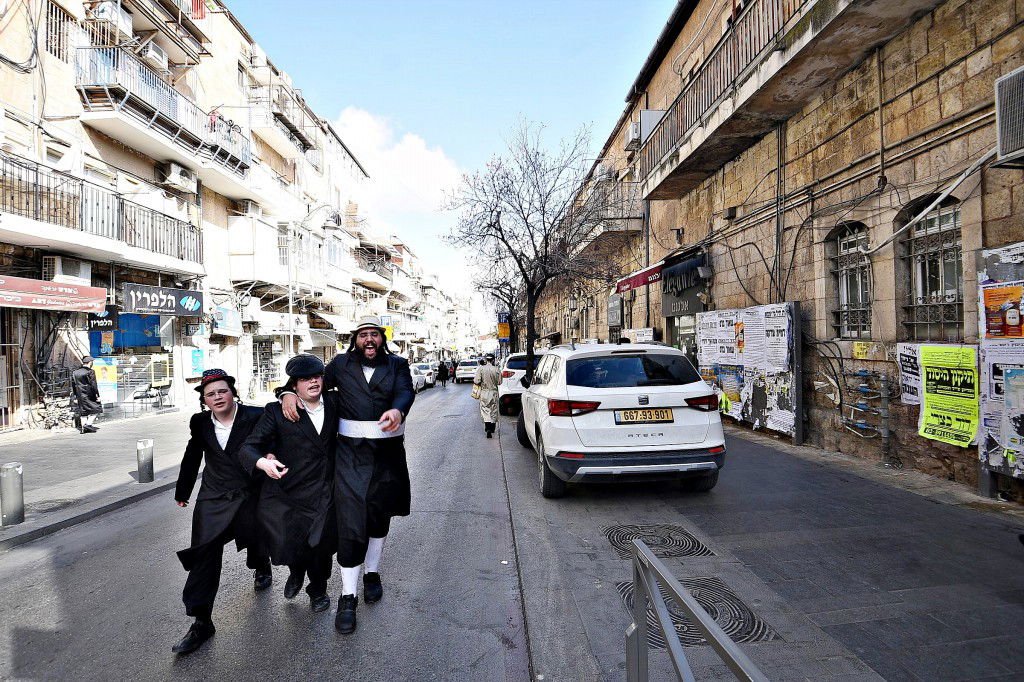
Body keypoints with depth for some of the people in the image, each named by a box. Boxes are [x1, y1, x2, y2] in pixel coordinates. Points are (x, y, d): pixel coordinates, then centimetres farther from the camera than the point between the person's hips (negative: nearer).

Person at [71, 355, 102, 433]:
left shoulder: (75, 372, 11)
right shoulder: (90, 372, -11)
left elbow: (73, 385, 14)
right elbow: (93, 385, -14)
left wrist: (75, 397, 19)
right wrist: (97, 395, -9)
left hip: (80, 396, 7)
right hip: (89, 395, -7)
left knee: (83, 412, 11)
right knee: (95, 409, 4)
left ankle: (83, 428, 10)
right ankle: (88, 424, -9)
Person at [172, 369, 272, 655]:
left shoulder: (255, 417, -14)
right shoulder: (200, 423, 0)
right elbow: (192, 457, 12)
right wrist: (182, 491, 20)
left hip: (250, 497, -2)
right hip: (213, 500, 3)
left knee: (256, 541, 16)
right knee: (204, 556, -2)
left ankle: (262, 567, 53)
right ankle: (202, 622, 9)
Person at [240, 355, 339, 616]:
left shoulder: (333, 403, 1)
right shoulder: (277, 411, -8)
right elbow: (248, 447, -11)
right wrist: (263, 462, -31)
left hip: (325, 493, 2)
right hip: (289, 494, -2)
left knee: (321, 547, 9)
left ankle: (317, 591, 41)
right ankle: (296, 571, 34)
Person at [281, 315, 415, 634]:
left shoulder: (397, 365, 5)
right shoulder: (341, 364, 7)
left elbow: (406, 392, -11)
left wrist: (397, 410, -34)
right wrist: (290, 393, -12)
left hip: (387, 452, 1)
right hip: (350, 452, -1)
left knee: (379, 515, 16)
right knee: (350, 520, -5)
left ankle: (372, 572, 39)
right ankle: (347, 597, 8)